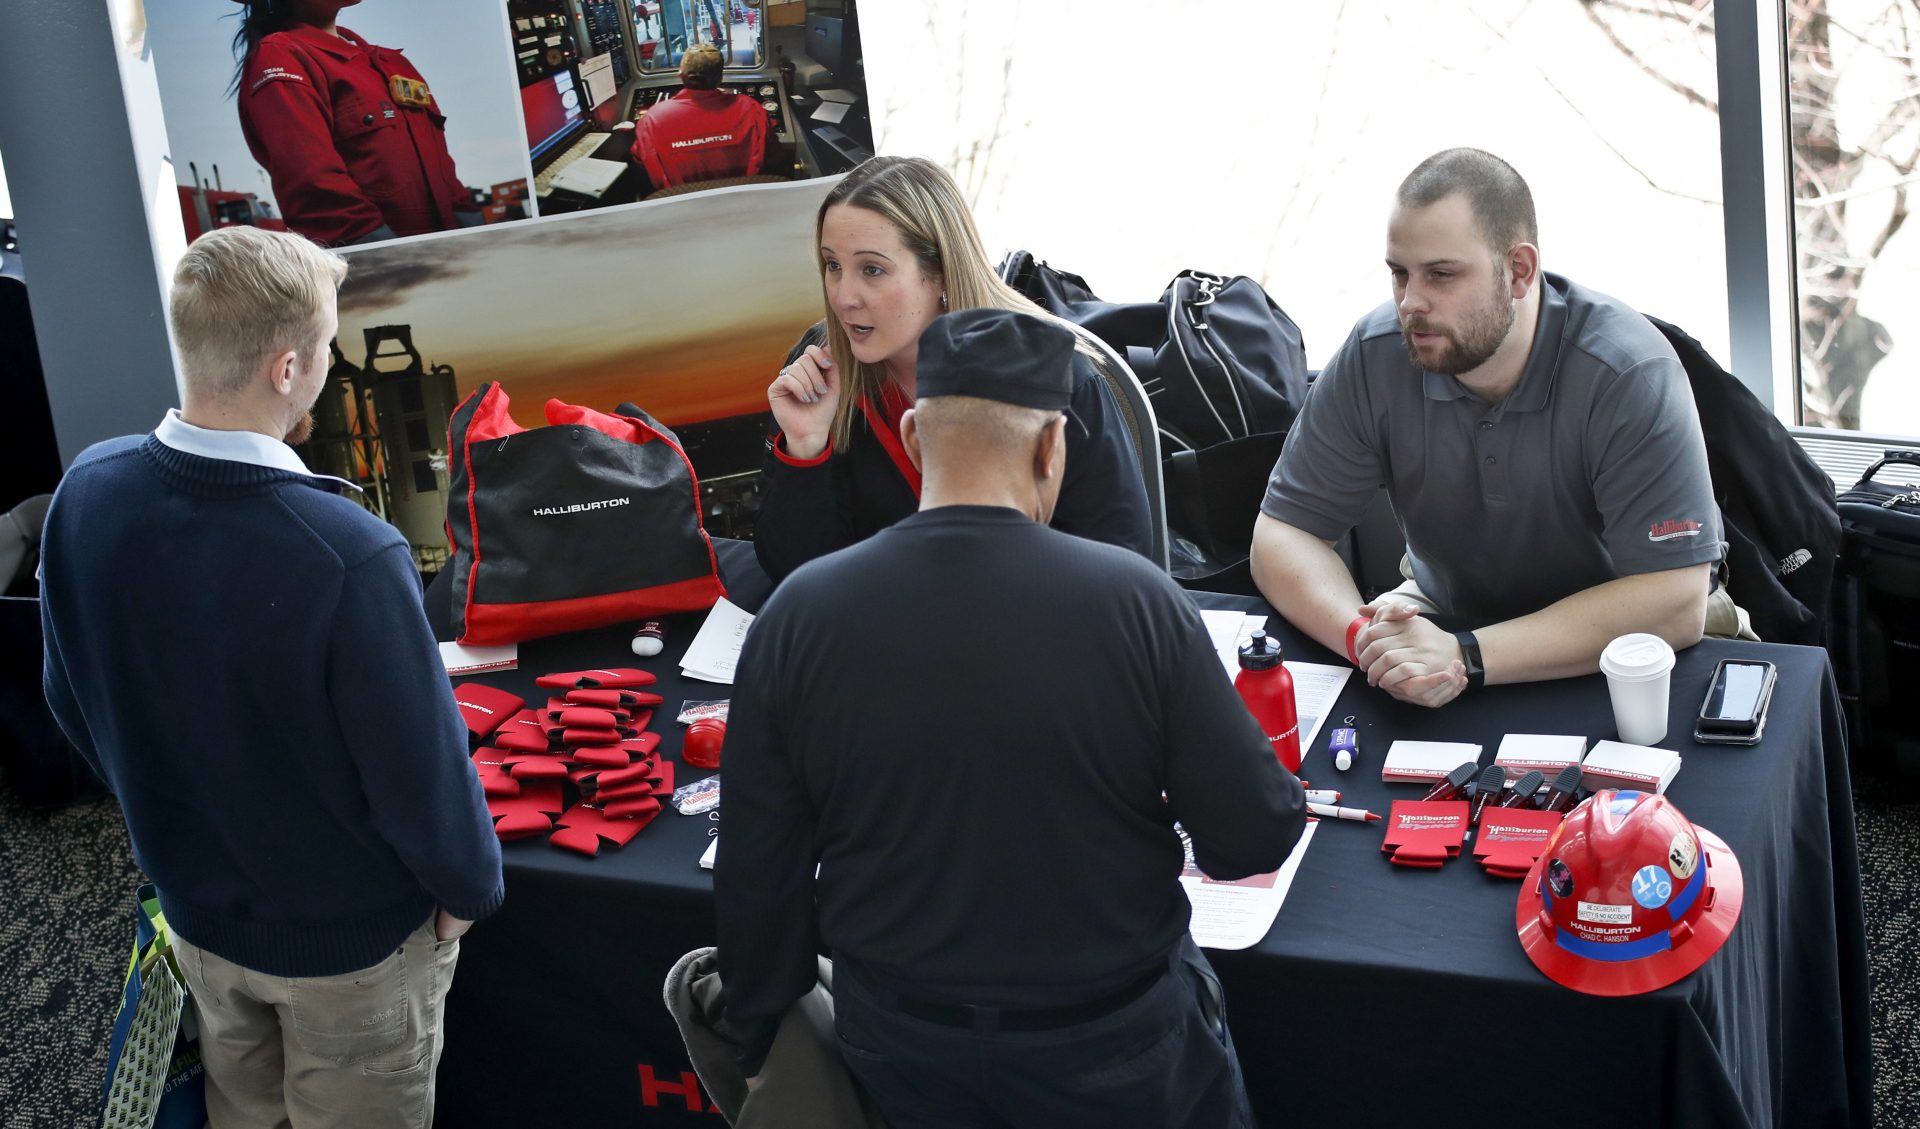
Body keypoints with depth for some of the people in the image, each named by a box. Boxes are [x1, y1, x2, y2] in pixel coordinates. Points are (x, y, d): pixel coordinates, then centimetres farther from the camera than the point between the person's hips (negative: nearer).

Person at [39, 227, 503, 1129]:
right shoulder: (350, 557, -37)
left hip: (196, 908, 5)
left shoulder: (87, 492, -17)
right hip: (348, 938, -5)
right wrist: (471, 886, -4)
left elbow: (72, 701, 0)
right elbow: (424, 769, -25)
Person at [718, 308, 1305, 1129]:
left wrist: (762, 1042, 9)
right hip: (1113, 1044, -1)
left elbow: (757, 874, -6)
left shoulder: (796, 616, -14)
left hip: (898, 1044, 2)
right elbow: (1256, 839, -13)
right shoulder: (1135, 601, -20)